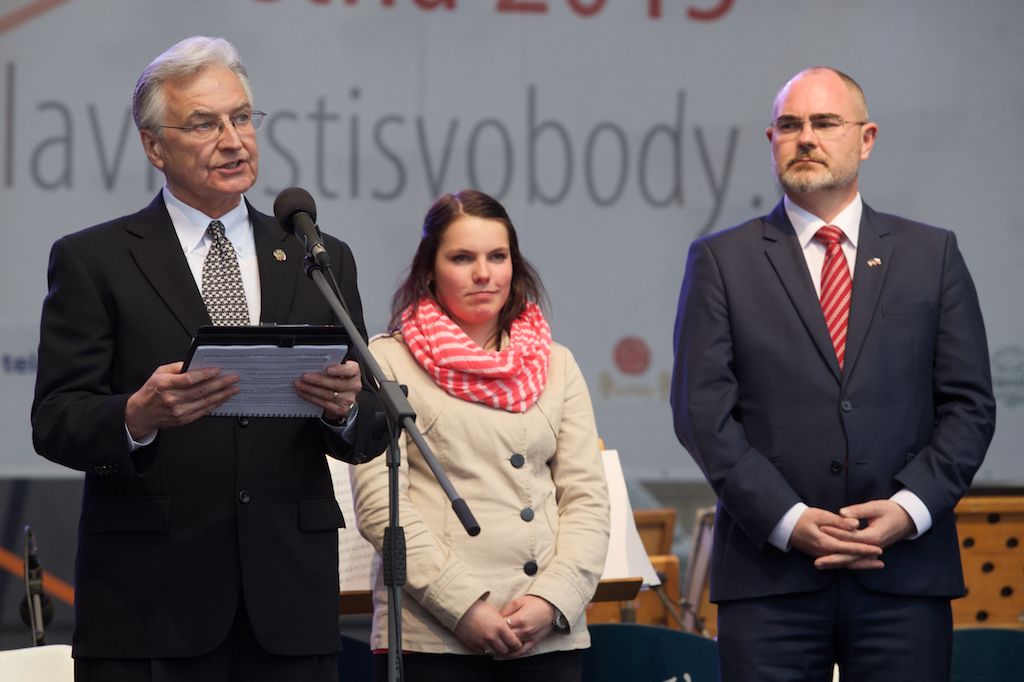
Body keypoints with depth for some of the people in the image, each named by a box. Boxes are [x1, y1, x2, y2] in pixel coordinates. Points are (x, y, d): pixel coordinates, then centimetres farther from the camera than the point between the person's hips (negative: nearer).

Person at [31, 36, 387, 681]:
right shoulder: (93, 260, 4)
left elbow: (370, 435, 11)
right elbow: (55, 423, -4)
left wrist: (345, 406, -12)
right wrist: (138, 416, -24)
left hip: (290, 604, 3)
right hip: (148, 601, -3)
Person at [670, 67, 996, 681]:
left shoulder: (931, 255, 11)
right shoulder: (722, 261, 8)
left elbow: (969, 404, 7)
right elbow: (703, 409, 0)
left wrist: (910, 508, -9)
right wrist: (788, 520, -11)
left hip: (904, 576, 1)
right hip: (770, 577, -1)